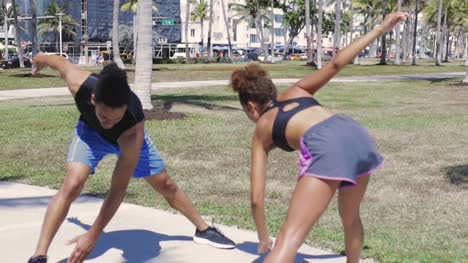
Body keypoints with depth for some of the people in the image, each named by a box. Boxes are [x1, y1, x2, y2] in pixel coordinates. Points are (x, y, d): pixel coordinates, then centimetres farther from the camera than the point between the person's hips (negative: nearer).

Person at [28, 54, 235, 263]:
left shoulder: (133, 132, -47)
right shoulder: (79, 84, -43)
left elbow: (118, 188, -41)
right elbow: (61, 61, -17)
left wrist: (93, 235, -41)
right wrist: (41, 58, 7)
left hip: (126, 138, -1)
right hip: (91, 131, 1)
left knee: (166, 185, 10)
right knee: (71, 185, -23)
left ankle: (203, 230, 33)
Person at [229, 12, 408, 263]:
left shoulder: (261, 131, 25)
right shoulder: (296, 91, 34)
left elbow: (257, 197, 22)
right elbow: (334, 63, 19)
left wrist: (263, 237, 37)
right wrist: (379, 29, 23)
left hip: (326, 147, -5)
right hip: (357, 134, 5)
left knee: (289, 239, -8)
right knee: (350, 219, 30)